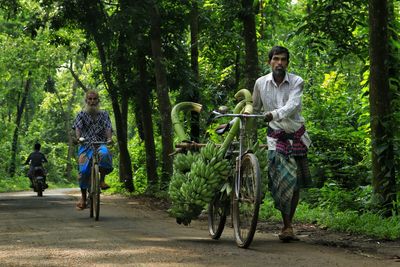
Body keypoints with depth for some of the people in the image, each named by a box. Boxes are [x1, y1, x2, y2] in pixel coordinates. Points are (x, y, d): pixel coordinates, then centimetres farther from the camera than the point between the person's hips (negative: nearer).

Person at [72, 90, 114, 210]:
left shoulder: (104, 114, 14)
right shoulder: (81, 114, 12)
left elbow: (108, 128, 1)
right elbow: (78, 127, -2)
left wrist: (109, 138, -20)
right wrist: (78, 138, -24)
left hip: (100, 144, 0)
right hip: (85, 146, 0)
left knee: (104, 154, -37)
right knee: (84, 170, -14)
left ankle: (102, 180, -20)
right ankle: (83, 198, -2)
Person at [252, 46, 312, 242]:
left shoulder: (296, 82, -8)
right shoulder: (261, 83, -2)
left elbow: (292, 106, -24)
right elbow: (254, 109, 12)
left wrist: (274, 114, -41)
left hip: (296, 135, 1)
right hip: (276, 136, -1)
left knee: (296, 182, 3)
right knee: (282, 179, -17)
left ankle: (288, 224, 17)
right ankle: (287, 226, -13)